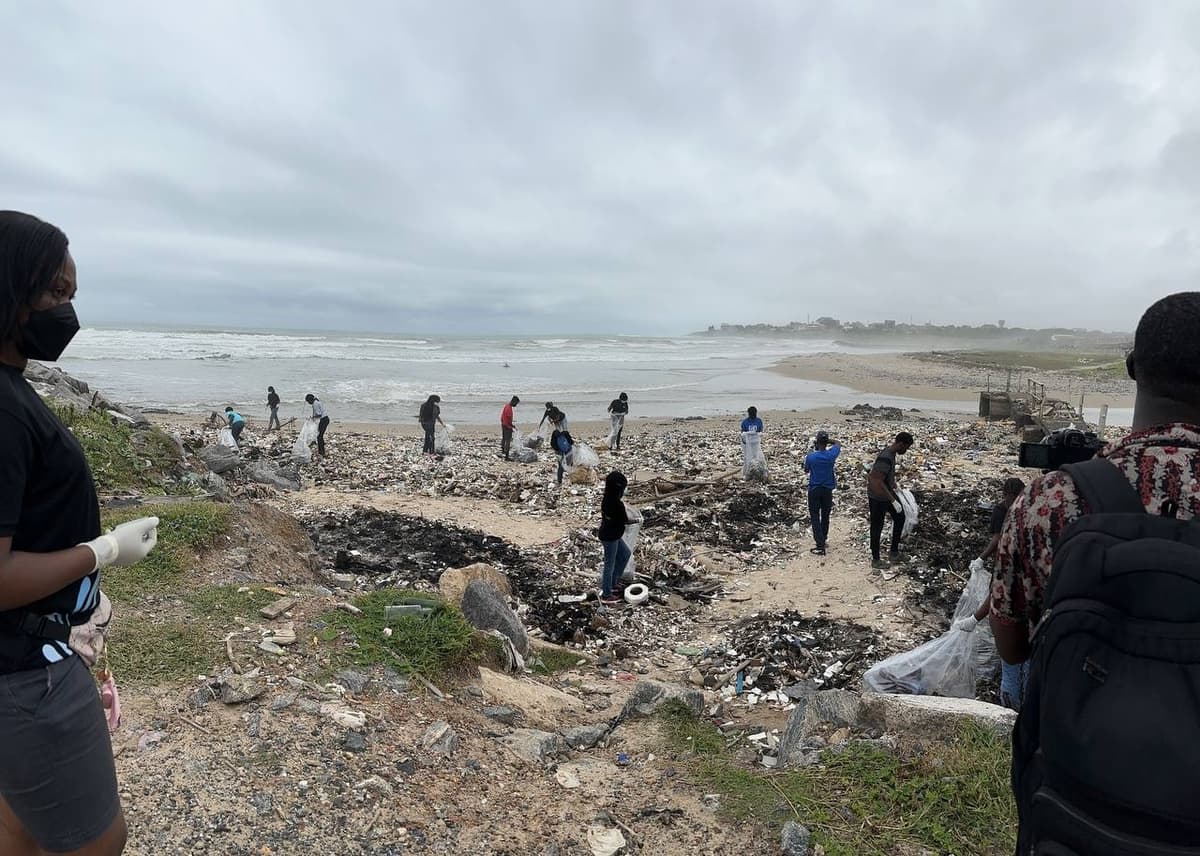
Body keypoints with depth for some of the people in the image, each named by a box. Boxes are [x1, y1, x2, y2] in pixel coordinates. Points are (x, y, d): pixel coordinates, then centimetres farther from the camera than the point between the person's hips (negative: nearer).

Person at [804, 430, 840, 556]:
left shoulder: (810, 456, -19)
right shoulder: (831, 454, -13)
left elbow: (806, 470, 2)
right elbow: (838, 444, 11)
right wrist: (828, 440, 1)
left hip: (814, 490, -3)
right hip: (827, 490, 3)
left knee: (815, 517, 3)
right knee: (825, 515, 19)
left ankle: (820, 546, -3)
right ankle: (824, 538, 37)